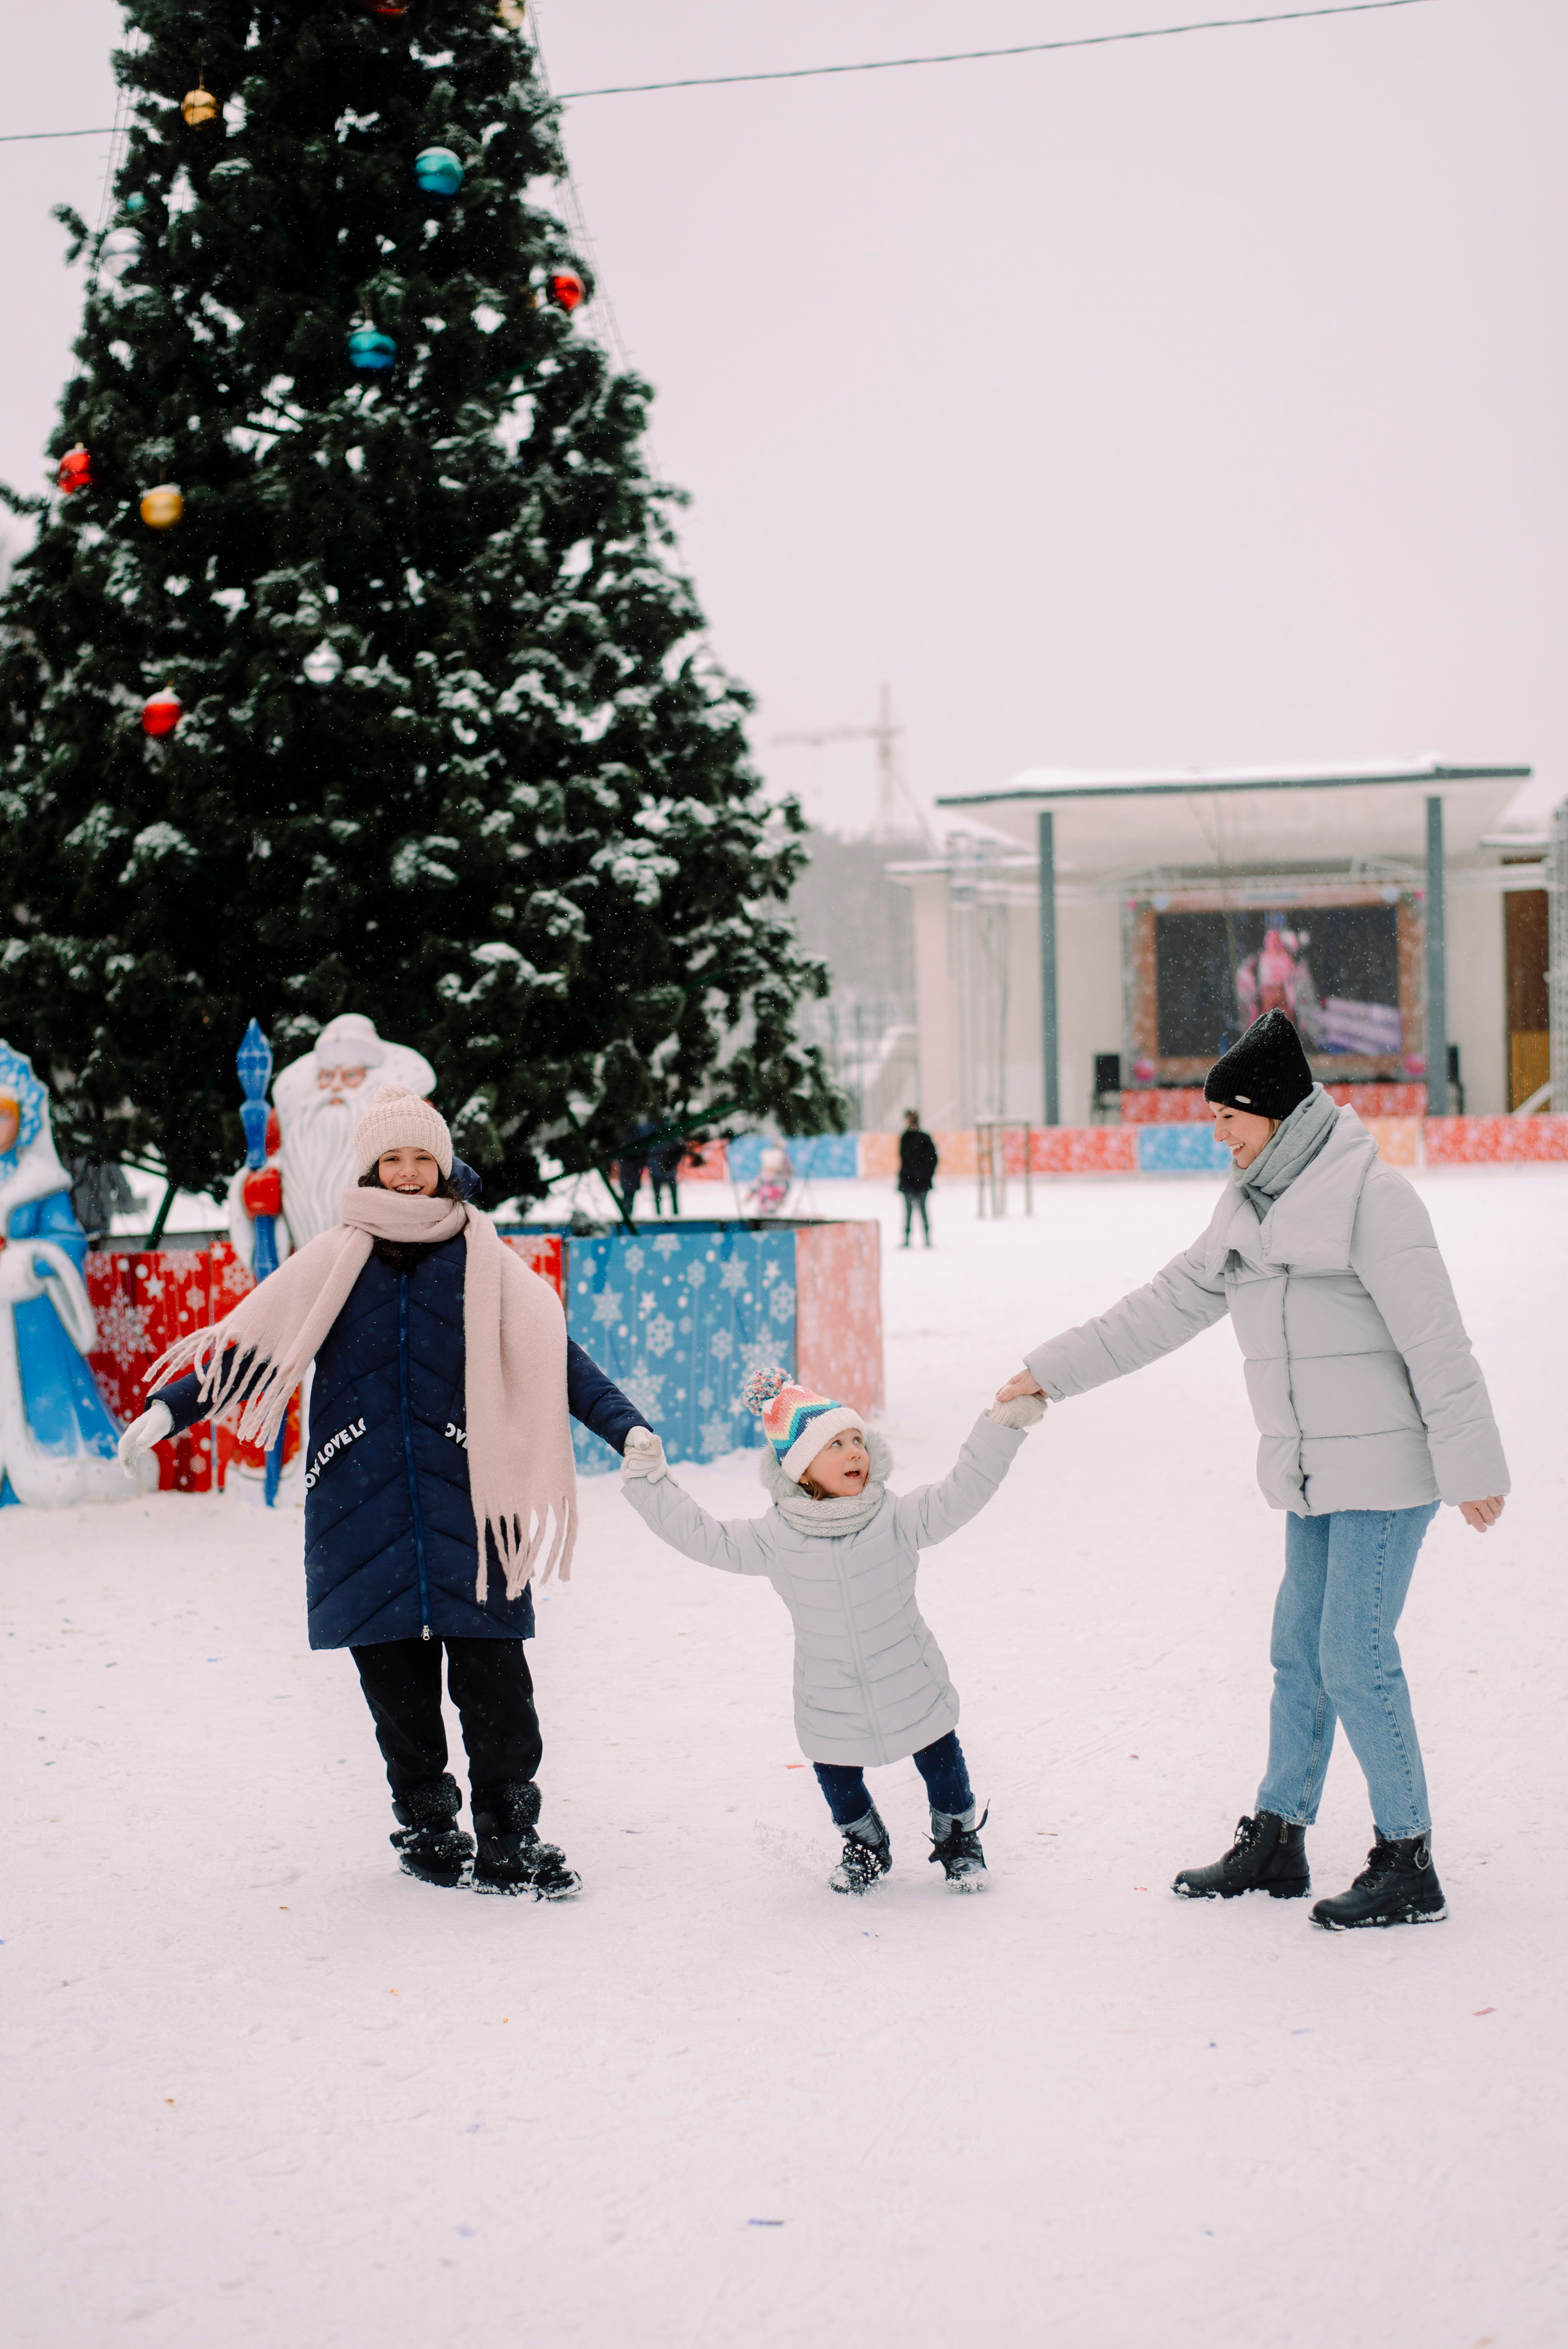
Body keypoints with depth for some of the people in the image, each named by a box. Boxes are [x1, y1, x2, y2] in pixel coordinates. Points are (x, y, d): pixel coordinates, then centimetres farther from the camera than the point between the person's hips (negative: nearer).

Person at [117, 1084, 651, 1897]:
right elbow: (255, 1344, 9)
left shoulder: (481, 1260, 7)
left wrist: (628, 1431, -9)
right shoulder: (336, 1261, 9)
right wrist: (168, 1408, -1)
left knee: (492, 1676, -6)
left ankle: (507, 1840, 2)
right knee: (395, 1676, 3)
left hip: (464, 1496, -1)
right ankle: (426, 1824, 17)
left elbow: (555, 1355, 2)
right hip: (363, 1507, 1)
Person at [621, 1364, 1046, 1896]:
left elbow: (961, 1494, -16)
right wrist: (649, 1481, -9)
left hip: (911, 1688, 0)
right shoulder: (776, 1539, -12)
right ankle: (865, 1846, 41)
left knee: (942, 1764, 11)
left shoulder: (896, 1520, -13)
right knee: (838, 1781, 11)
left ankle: (958, 1840, 38)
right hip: (831, 1708, 0)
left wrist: (1002, 1426, -25)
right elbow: (701, 1535, -8)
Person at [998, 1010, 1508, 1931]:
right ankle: (1278, 1843, 23)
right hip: (1315, 1475, 8)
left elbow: (1436, 1341, -16)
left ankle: (1409, 1866, 2)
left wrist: (1470, 1465, -17)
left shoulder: (1369, 1195, -15)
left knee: (1356, 1657, -8)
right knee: (1301, 1650, 12)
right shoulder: (1250, 1209, 11)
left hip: (1385, 1467, -8)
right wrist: (1051, 1371, 16)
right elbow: (1166, 1308, 17)